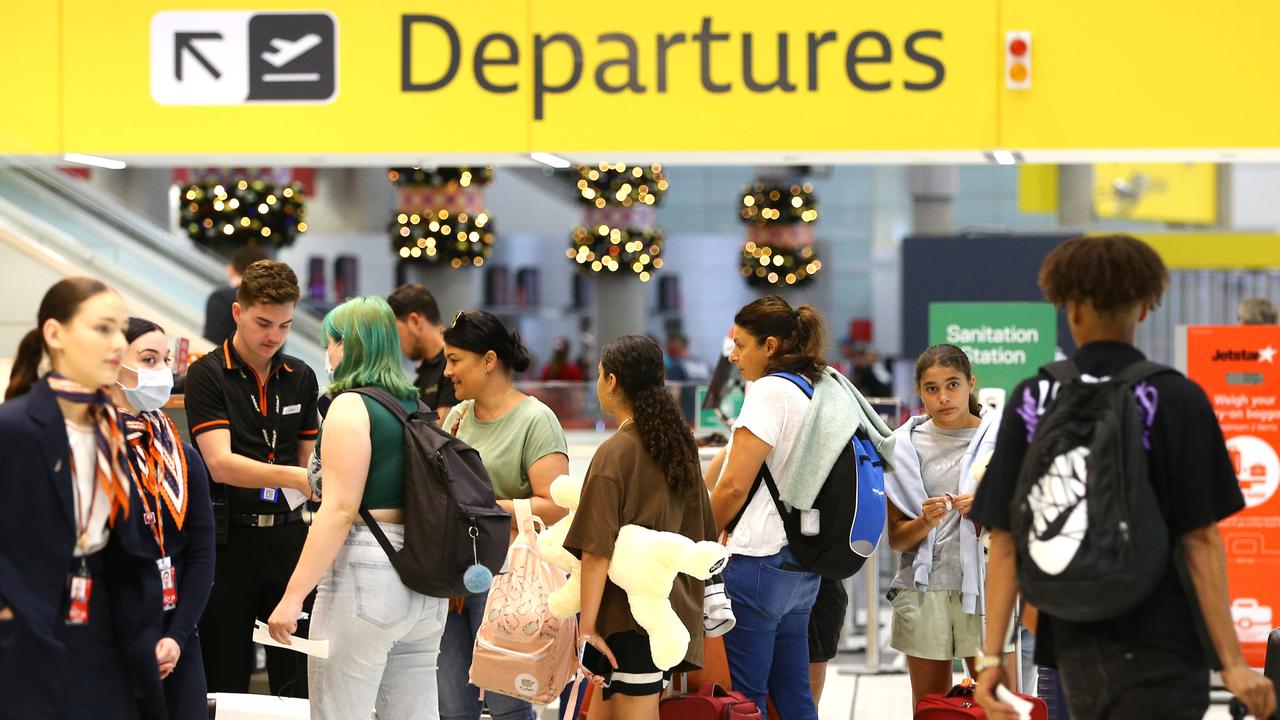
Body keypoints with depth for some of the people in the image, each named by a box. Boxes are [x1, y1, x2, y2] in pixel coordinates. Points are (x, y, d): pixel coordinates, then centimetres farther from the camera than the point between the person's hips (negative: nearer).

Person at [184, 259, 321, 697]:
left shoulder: (301, 378, 11)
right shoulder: (207, 375, -6)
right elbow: (220, 463, -17)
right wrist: (295, 476, -29)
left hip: (287, 534, 4)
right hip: (231, 537, -4)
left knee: (297, 681, 2)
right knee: (224, 683, 1)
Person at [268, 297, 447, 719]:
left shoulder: (351, 406, -8)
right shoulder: (417, 408, 15)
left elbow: (340, 511, -15)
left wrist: (294, 596, -17)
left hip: (365, 572, -8)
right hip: (423, 581, 8)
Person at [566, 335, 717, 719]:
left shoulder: (614, 453, -13)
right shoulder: (681, 446, 10)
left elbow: (598, 550, -17)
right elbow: (702, 534, 17)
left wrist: (586, 626, -16)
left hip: (629, 617, -8)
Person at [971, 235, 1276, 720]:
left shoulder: (1031, 401, 1)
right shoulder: (1177, 401, -7)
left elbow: (1005, 541, -1)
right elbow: (1200, 541, -10)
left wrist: (993, 655, 2)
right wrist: (1232, 662, -7)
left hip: (1073, 644, 4)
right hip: (1156, 648, -4)